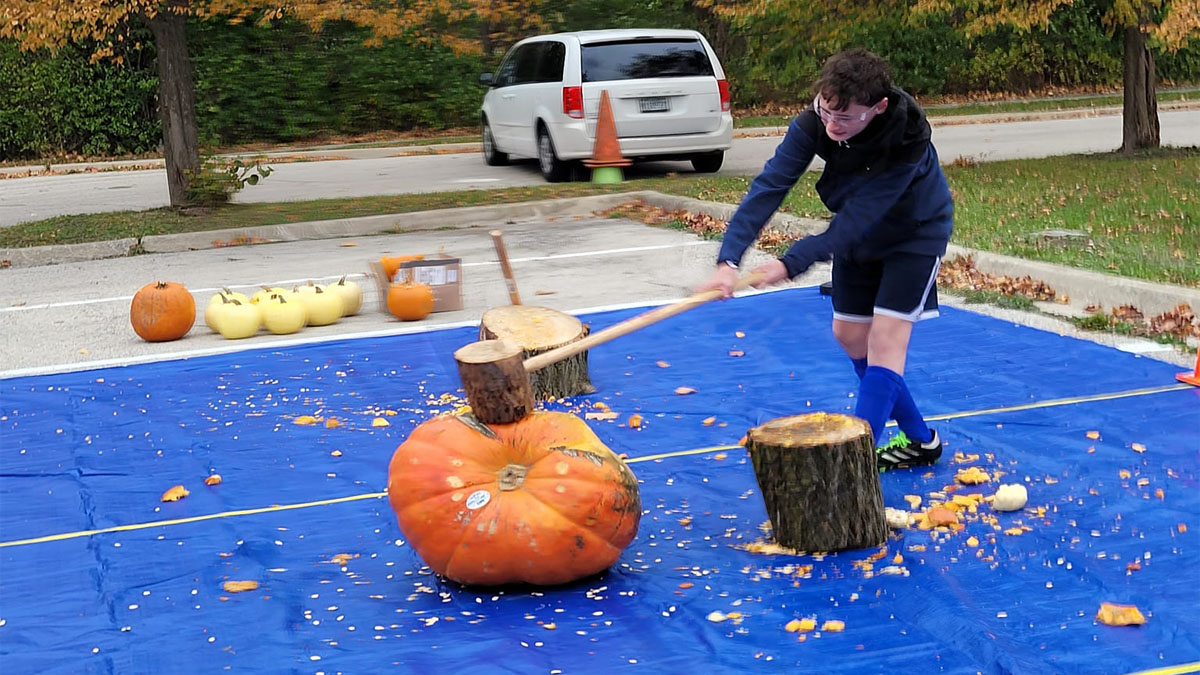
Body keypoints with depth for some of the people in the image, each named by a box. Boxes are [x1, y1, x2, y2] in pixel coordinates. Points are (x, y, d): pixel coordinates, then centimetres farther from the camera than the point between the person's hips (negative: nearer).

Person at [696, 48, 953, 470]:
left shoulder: (907, 143, -38)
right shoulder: (813, 124, -27)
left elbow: (855, 220, -37)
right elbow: (770, 185, -33)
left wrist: (791, 264, -44)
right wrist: (729, 259, -43)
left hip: (914, 232, -6)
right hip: (859, 235, 6)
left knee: (885, 340, -15)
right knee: (850, 334, 11)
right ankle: (919, 440, 24)